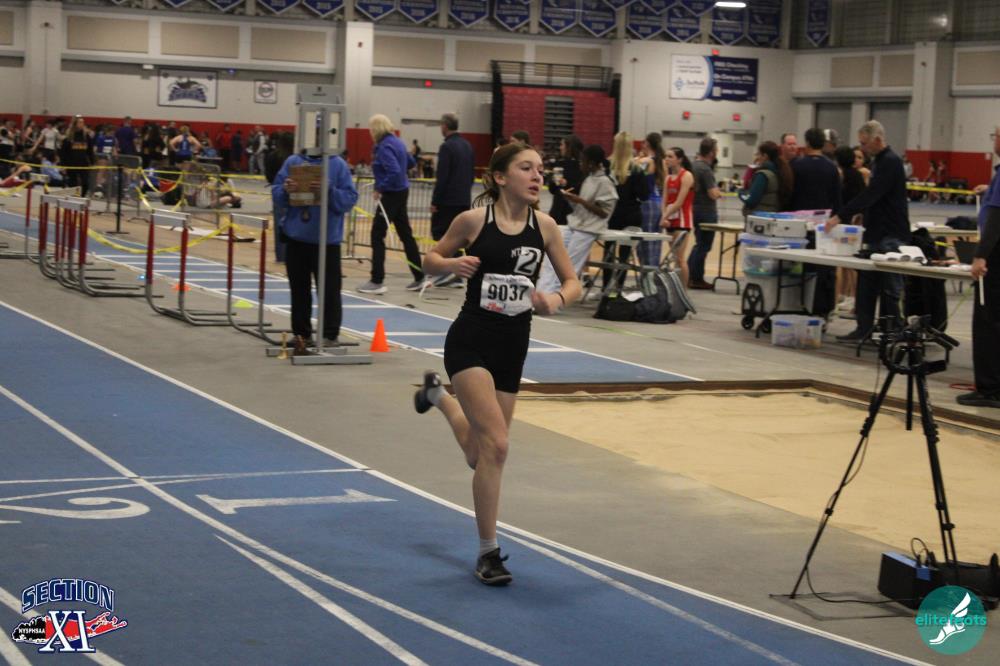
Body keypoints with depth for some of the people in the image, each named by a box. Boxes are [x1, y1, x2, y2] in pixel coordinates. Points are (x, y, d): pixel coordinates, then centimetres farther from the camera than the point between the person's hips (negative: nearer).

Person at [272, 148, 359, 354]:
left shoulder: (338, 165, -4)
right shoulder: (292, 162, 5)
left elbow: (350, 199, -9)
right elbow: (276, 196, 7)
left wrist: (329, 191, -24)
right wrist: (285, 190, -15)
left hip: (327, 239, -4)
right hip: (296, 238, 4)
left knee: (329, 290, 0)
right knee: (299, 290, 13)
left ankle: (330, 335, 6)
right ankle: (301, 334, 22)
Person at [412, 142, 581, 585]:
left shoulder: (544, 227, 0)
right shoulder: (473, 221, -9)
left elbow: (572, 281, 8)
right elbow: (430, 260, 4)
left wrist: (557, 299, -14)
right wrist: (453, 264, -18)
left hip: (513, 347, 5)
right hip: (470, 340, -5)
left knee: (480, 455, 16)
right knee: (496, 444, -18)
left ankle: (439, 395, 49)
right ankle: (488, 552, -4)